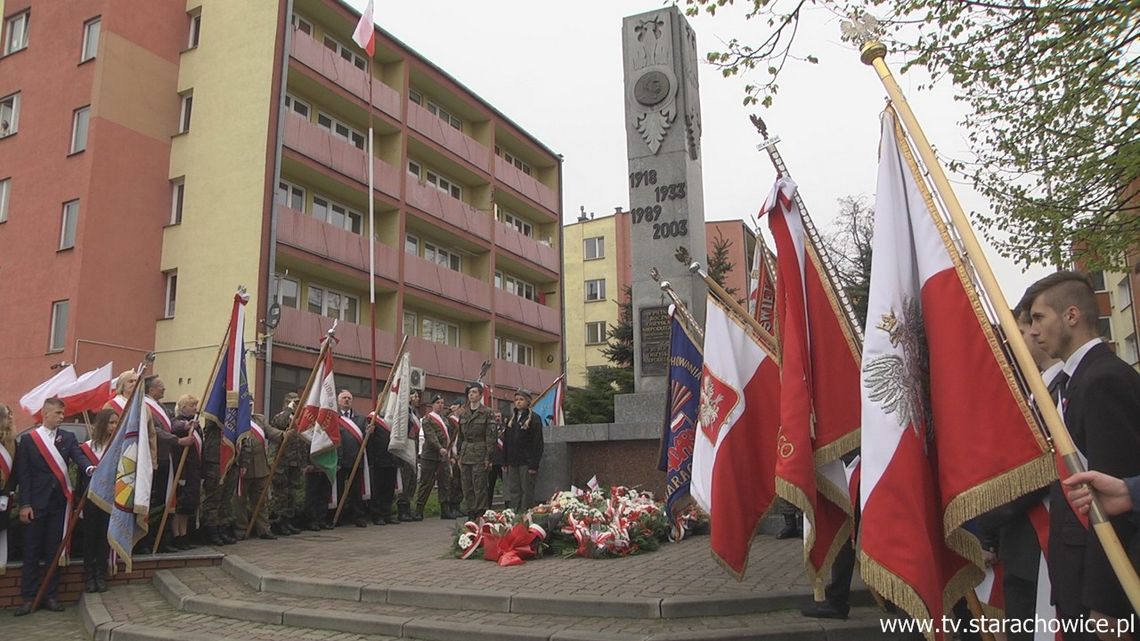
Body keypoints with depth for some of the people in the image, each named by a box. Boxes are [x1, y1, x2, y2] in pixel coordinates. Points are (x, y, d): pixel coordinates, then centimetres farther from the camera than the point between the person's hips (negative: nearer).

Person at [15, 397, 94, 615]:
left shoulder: (68, 437, 7)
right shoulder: (28, 439, 1)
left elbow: (79, 456, -9)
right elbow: (23, 474, -2)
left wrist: (89, 468, -32)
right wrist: (24, 504, -8)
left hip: (59, 502, 2)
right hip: (36, 503, -2)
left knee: (54, 550, 8)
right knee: (31, 551, 3)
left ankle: (51, 596, 14)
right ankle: (28, 598, 11)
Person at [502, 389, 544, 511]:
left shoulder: (534, 418, -3)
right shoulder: (512, 418, 15)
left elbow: (537, 443, -8)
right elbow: (506, 442, 16)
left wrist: (534, 464, -15)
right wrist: (505, 462, 9)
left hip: (526, 462, -6)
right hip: (513, 462, 6)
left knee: (527, 490, -3)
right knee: (513, 491, 6)